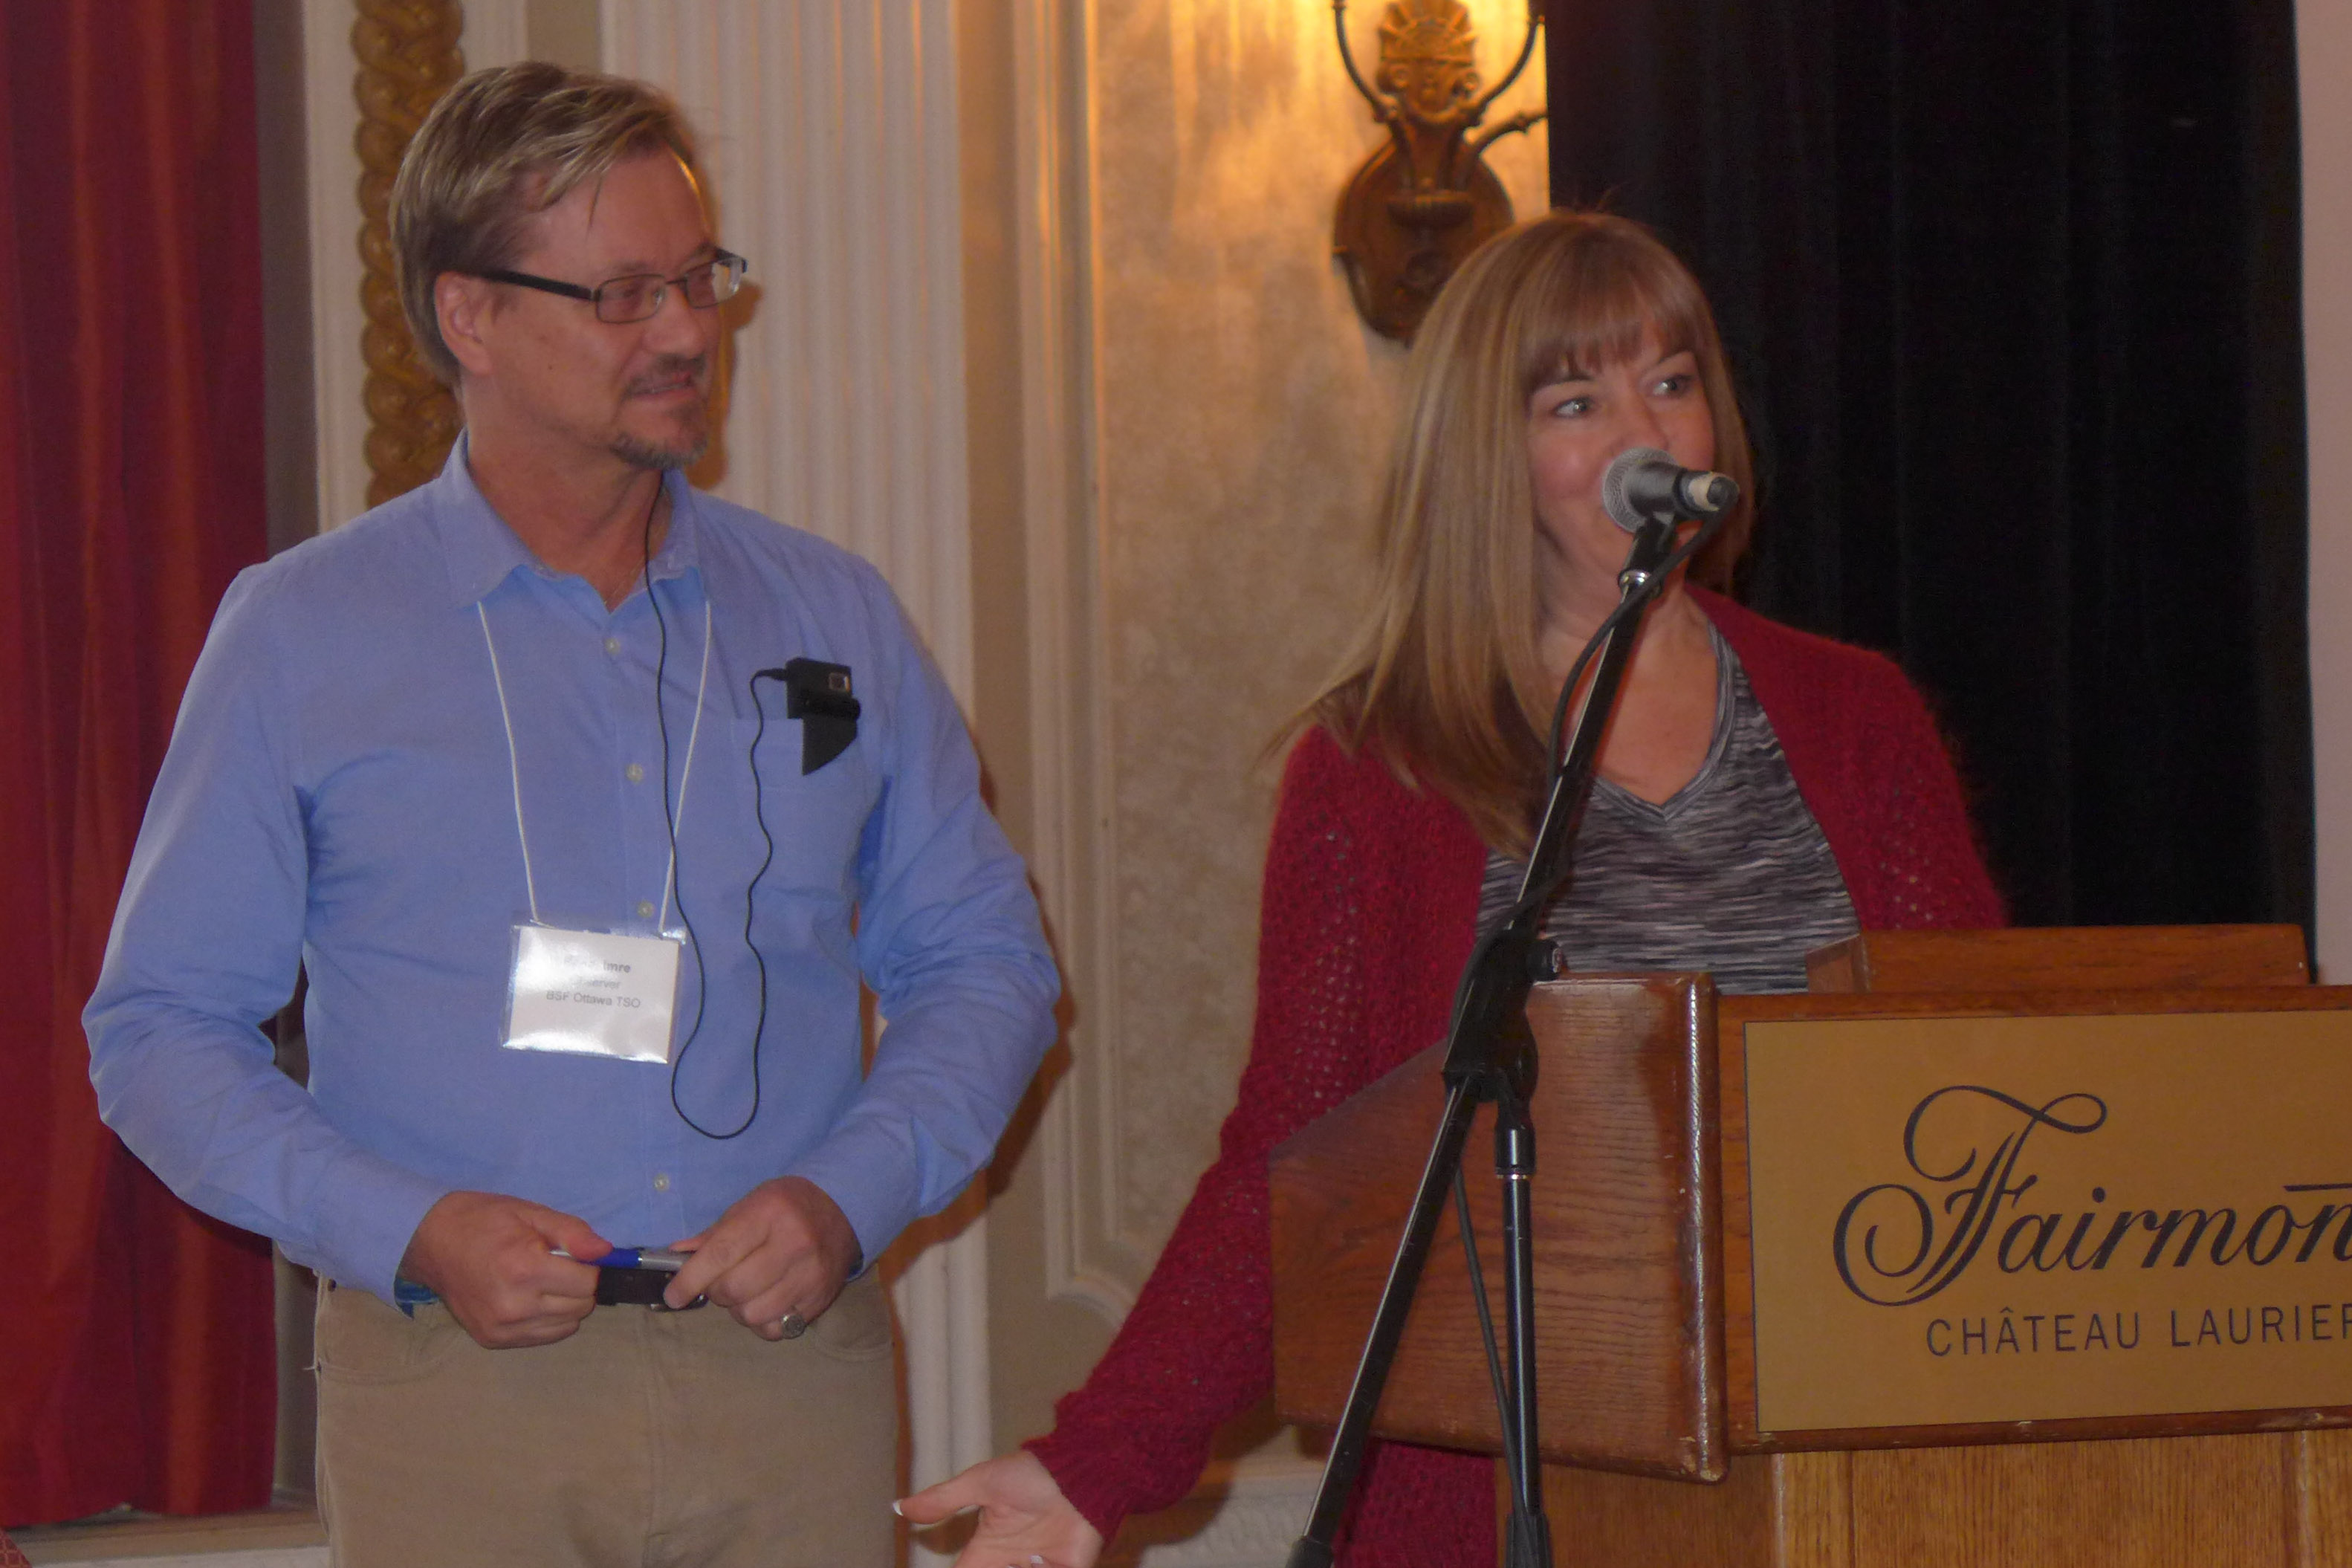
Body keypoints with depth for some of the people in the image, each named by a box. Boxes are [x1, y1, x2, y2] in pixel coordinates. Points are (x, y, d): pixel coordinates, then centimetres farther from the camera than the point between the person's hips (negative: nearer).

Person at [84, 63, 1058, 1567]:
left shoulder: (834, 620, 10)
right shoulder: (300, 636, 2)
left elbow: (986, 962, 13)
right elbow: (162, 1029, 1)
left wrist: (852, 1194, -5)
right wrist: (408, 1230, -12)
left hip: (791, 1367, 2)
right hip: (459, 1377, -2)